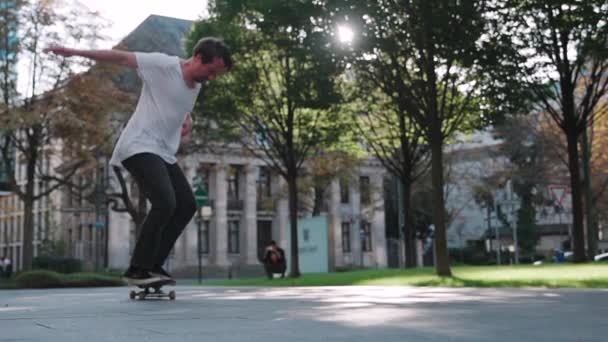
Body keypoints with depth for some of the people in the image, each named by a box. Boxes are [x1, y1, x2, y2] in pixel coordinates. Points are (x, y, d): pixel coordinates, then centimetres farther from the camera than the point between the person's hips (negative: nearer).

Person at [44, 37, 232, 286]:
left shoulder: (196, 85, 14)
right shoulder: (163, 64, -10)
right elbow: (121, 57, -8)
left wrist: (187, 120, 12)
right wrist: (75, 52, -10)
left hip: (164, 154, 9)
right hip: (140, 148, -9)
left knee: (187, 205, 6)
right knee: (165, 204, -23)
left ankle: (153, 265, 12)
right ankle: (137, 269, -12)